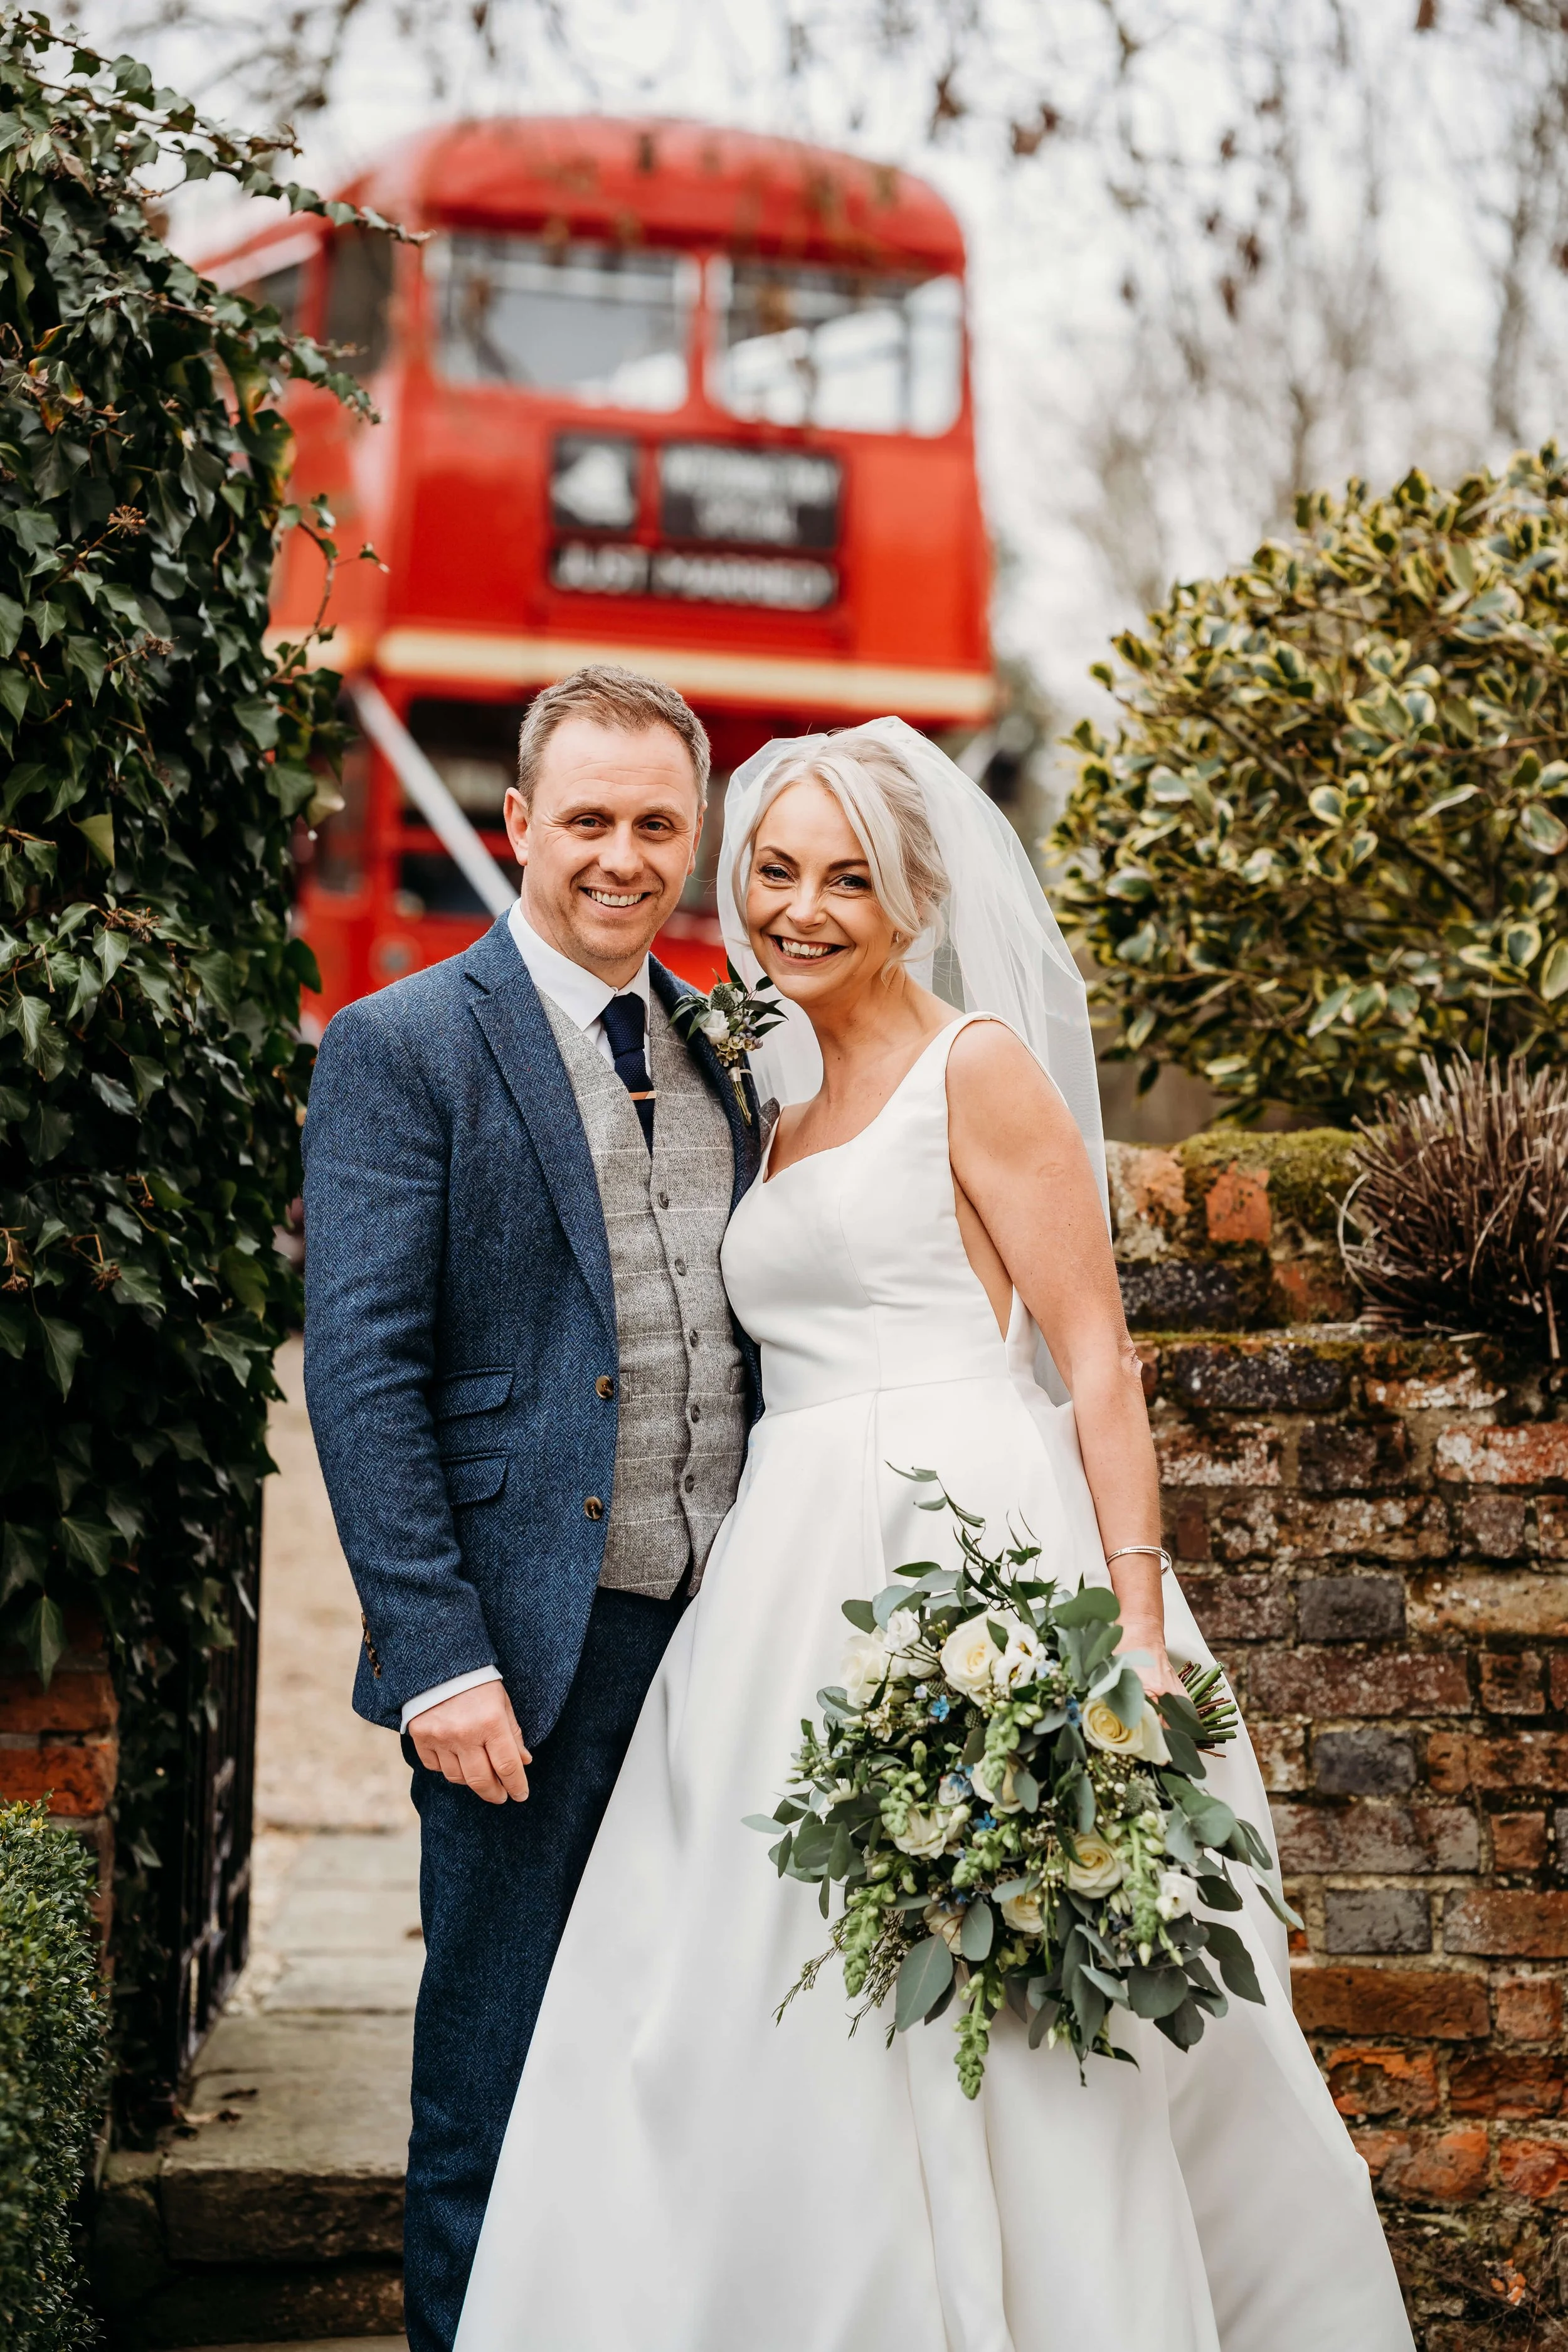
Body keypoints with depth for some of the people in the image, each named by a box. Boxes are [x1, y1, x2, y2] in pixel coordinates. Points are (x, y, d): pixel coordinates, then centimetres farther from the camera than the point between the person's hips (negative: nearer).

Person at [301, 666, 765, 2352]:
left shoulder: (732, 1051, 13)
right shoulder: (401, 1048, -5)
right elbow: (361, 1372, -11)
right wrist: (440, 1656, -17)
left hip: (727, 1641, 5)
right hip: (534, 1652, -5)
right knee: (496, 2080, 6)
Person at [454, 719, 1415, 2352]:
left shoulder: (977, 1068, -2)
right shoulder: (788, 1102, 20)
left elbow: (1098, 1364, -8)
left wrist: (1139, 1634, -18)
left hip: (960, 1557, -7)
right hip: (797, 1586, 7)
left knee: (965, 2034, -5)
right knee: (770, 2024, 5)